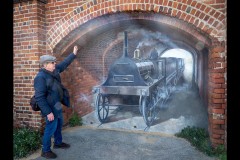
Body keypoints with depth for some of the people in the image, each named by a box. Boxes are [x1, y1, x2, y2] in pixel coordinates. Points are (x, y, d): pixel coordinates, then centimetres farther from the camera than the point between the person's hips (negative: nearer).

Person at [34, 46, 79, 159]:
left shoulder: (54, 71, 0)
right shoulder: (40, 77, -25)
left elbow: (64, 64, 16)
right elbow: (39, 98, -27)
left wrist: (74, 54, 15)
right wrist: (48, 112, -27)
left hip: (57, 105, 9)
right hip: (50, 107, -9)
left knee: (59, 124, 22)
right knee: (51, 128, 3)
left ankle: (58, 143, 43)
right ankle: (45, 151, 22)